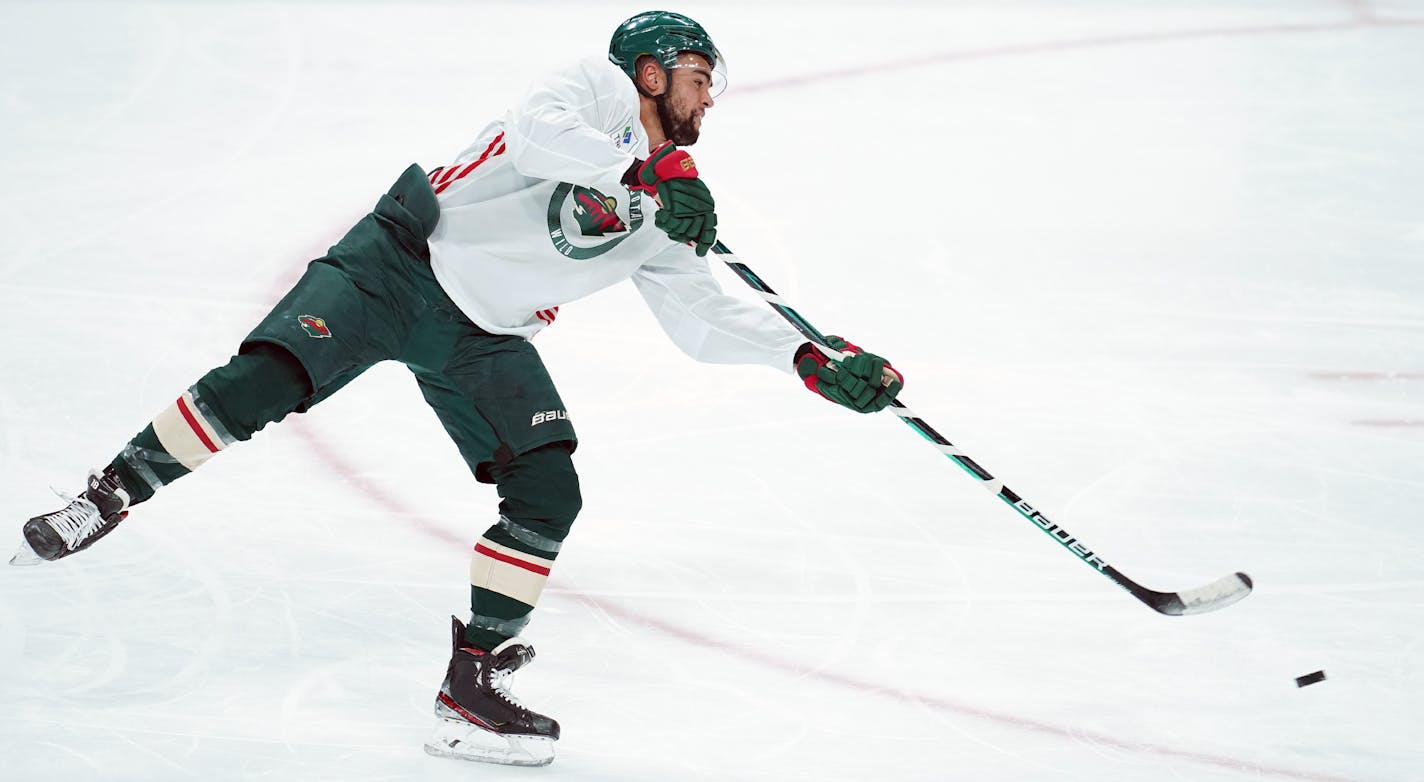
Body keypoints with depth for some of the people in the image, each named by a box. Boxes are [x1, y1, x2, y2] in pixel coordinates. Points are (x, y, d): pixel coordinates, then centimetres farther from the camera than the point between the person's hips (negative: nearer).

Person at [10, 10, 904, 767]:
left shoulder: (669, 216, 13)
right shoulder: (600, 89, -6)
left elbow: (705, 318, 13)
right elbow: (538, 131, -27)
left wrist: (811, 359, 4)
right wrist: (644, 176, -34)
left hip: (482, 339, 7)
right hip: (403, 260, -7)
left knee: (549, 493, -8)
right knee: (264, 380, -24)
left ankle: (472, 686, -3)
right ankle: (111, 493, -5)